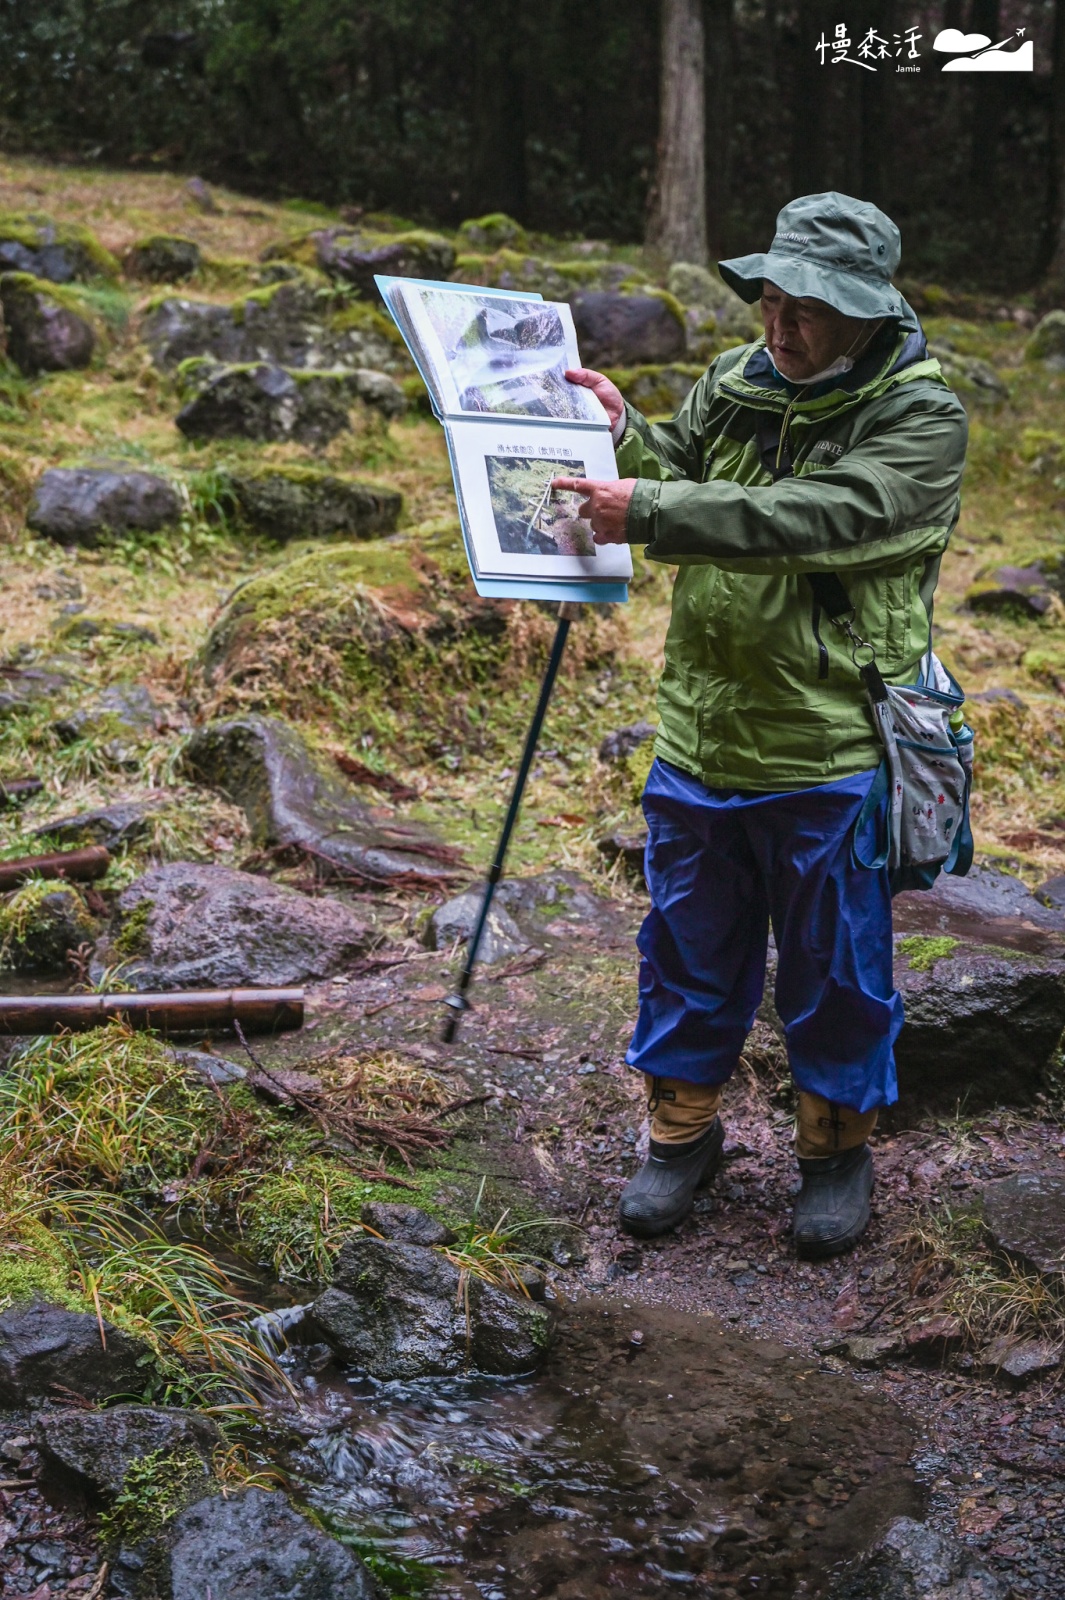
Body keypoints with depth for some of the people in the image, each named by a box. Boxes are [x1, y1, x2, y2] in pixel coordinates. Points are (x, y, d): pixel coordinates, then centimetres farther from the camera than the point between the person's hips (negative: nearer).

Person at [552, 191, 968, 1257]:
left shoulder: (919, 416, -13)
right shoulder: (734, 383, 5)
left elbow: (817, 518, -28)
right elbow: (677, 474, 11)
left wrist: (650, 511, -30)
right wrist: (623, 434, -9)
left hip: (832, 758, -5)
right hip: (702, 736, 5)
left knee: (835, 968, 10)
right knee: (690, 948, 16)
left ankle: (837, 1150, 31)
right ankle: (683, 1131, 35)